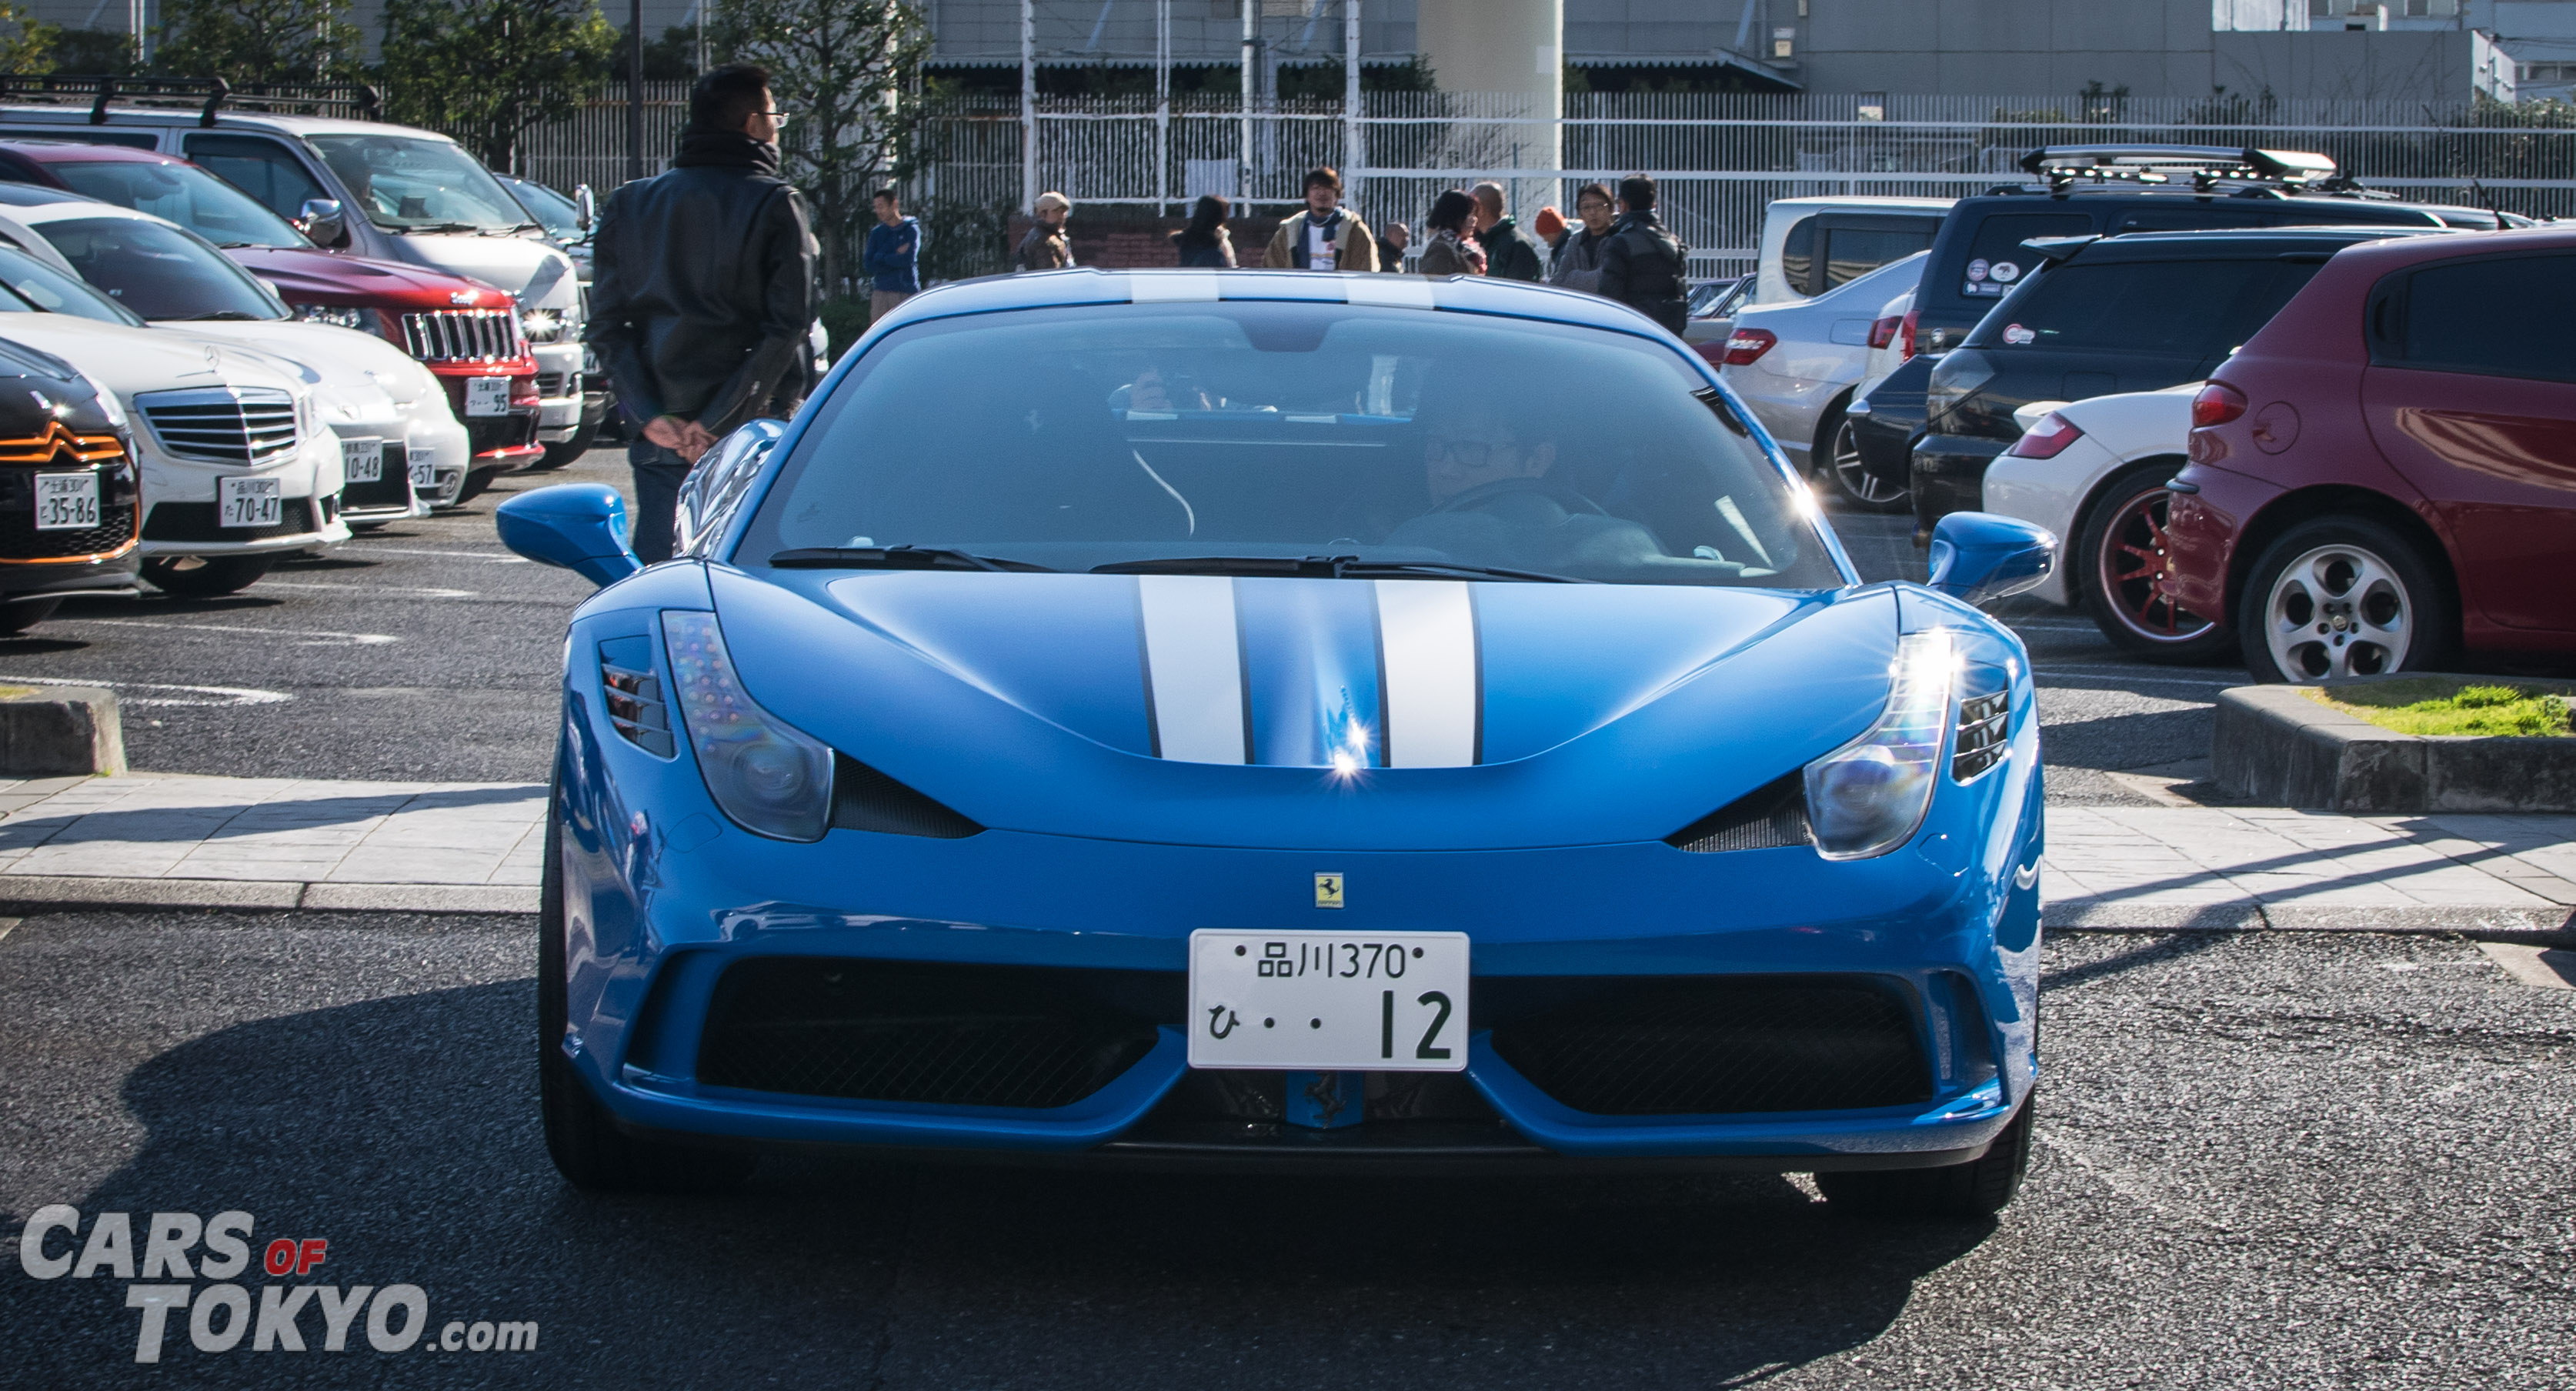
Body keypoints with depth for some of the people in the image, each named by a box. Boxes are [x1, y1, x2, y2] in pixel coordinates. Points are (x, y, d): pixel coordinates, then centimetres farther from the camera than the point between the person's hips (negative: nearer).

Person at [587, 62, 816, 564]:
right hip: (751, 430, -4)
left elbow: (606, 326, 3)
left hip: (662, 432, 4)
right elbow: (785, 326, -13)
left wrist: (651, 415, -4)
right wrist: (716, 423, -11)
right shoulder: (774, 204, -4)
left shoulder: (630, 204, 10)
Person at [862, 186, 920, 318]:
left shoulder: (911, 230, 2)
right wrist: (896, 257, -6)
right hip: (882, 292, 3)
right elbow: (869, 267, 3)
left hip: (907, 293, -3)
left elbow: (908, 259, -13)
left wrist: (881, 259, -4)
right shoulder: (877, 233, 12)